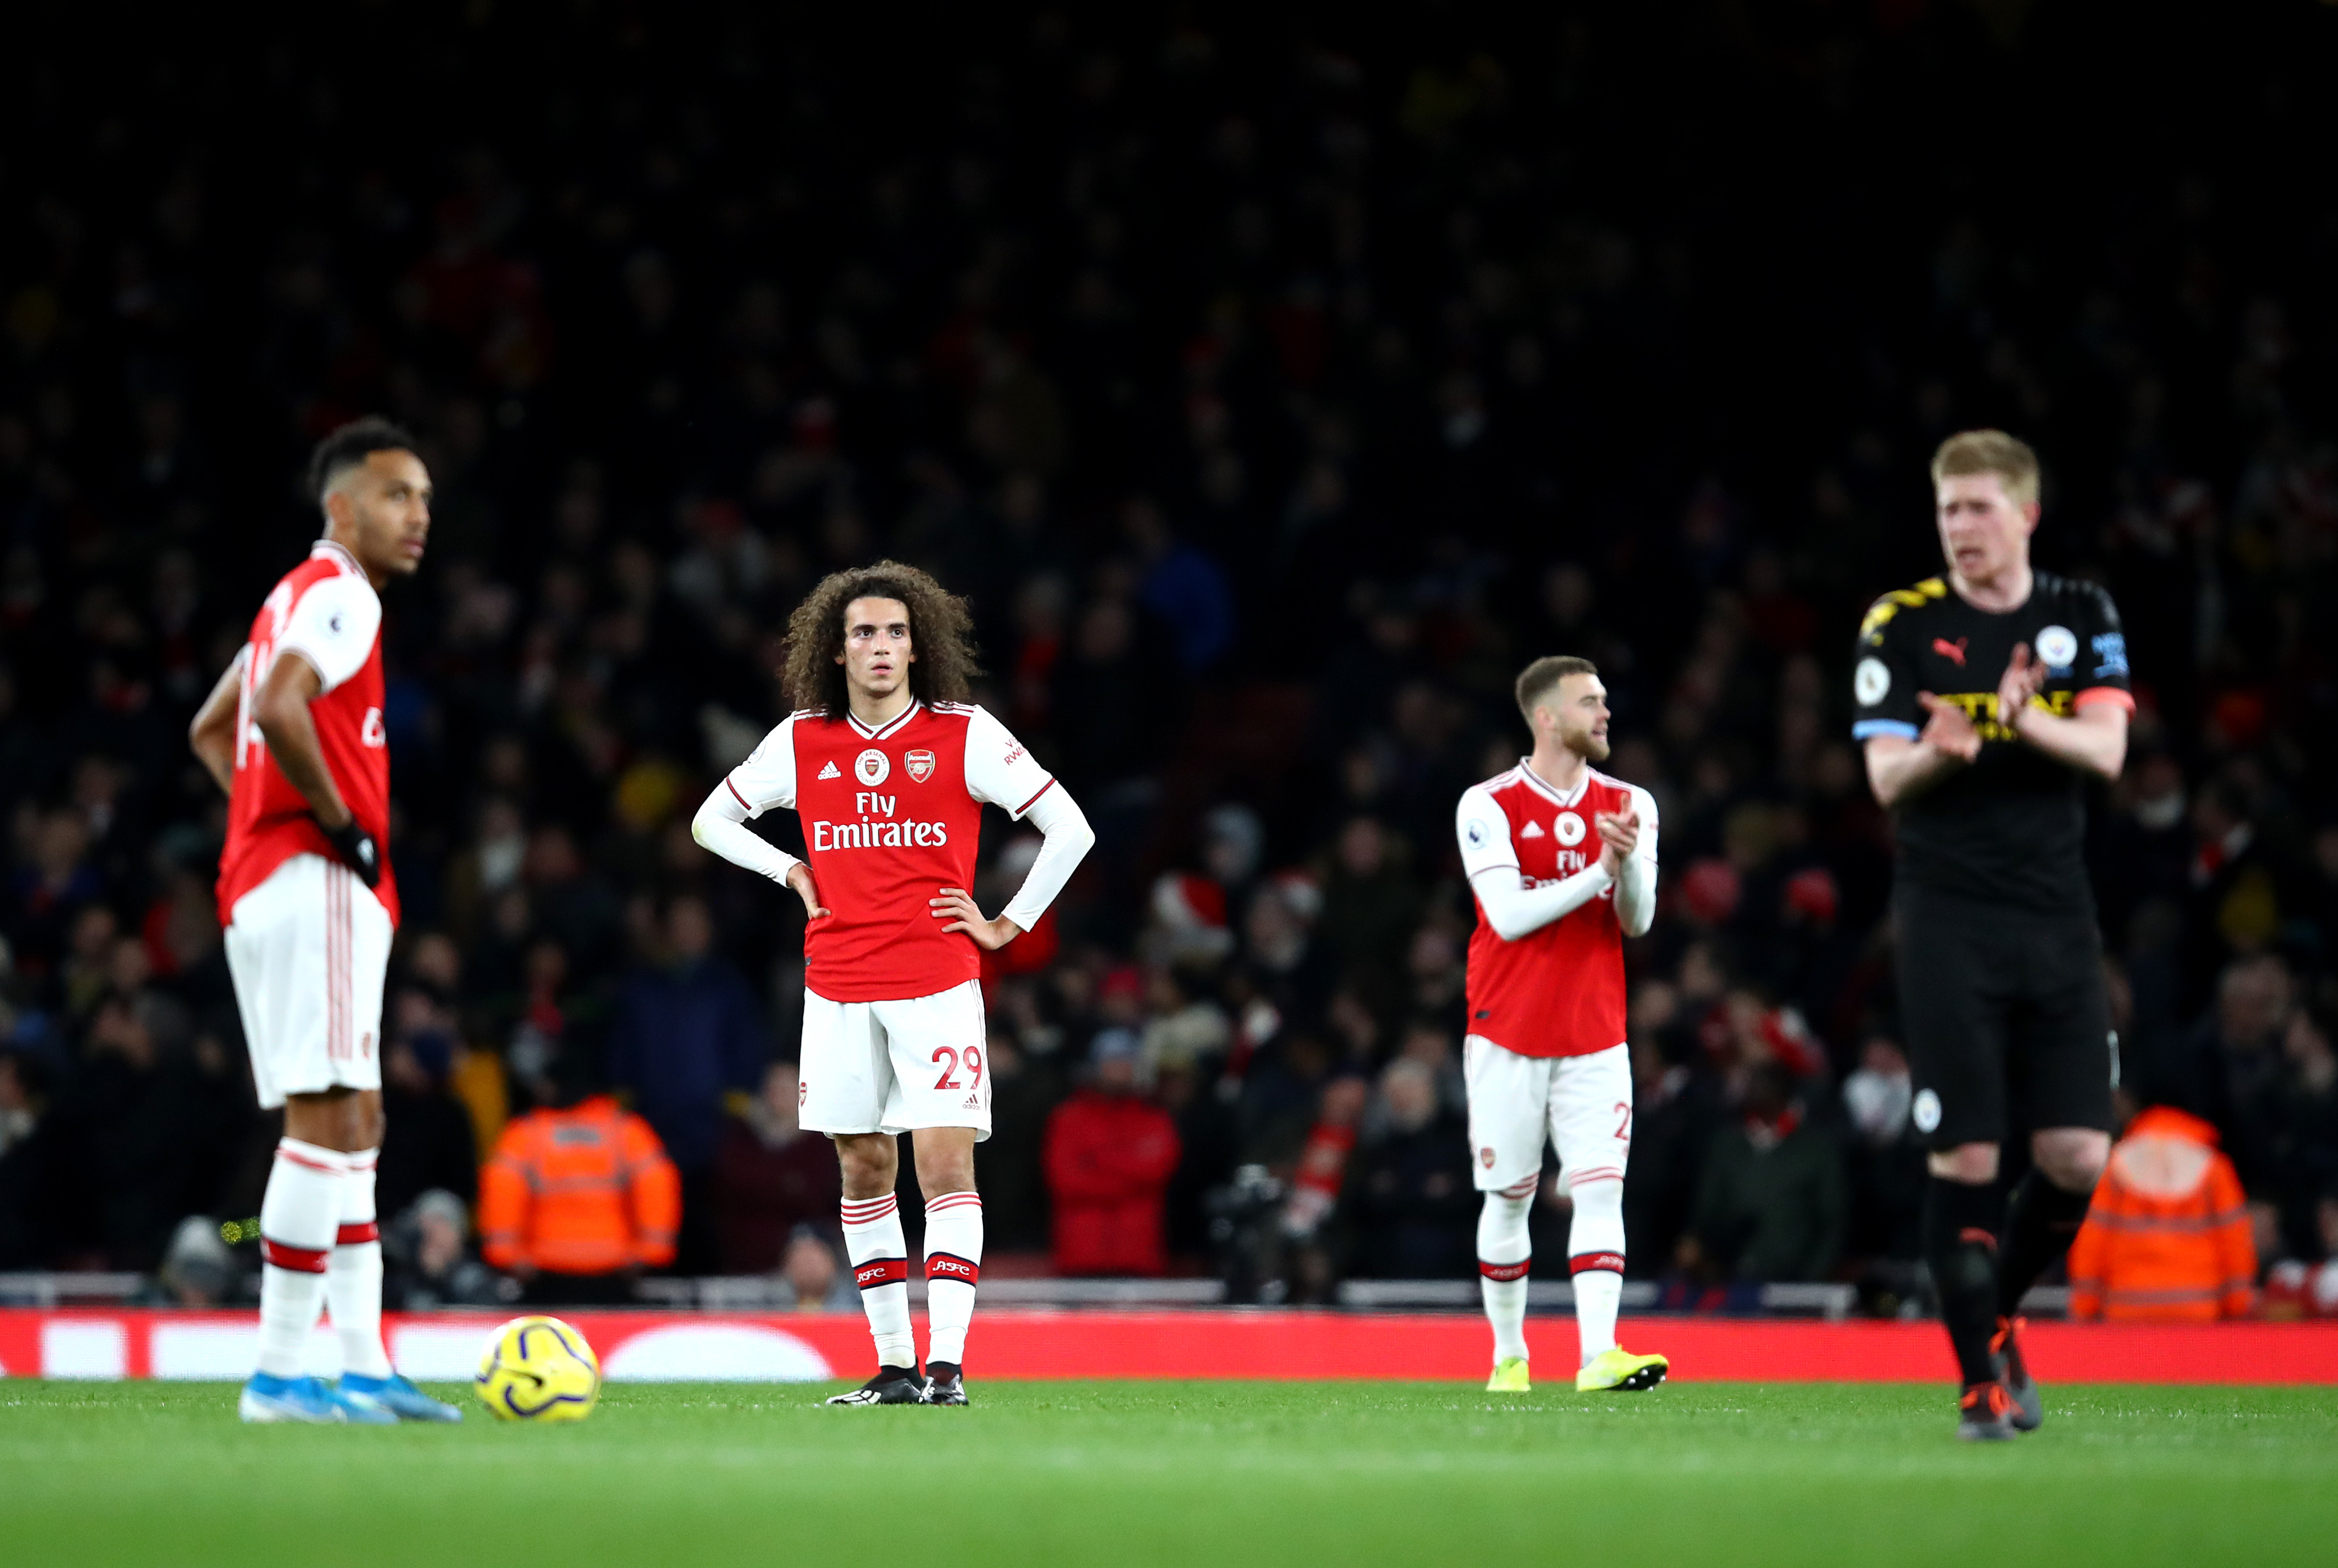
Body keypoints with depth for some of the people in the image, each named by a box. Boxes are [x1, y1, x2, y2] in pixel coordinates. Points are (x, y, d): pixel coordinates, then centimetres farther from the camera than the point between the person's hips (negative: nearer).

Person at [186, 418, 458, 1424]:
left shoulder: (300, 596, 21)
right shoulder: (340, 595, -10)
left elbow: (210, 729, 29)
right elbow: (280, 708, -28)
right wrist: (338, 822, -17)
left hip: (263, 881, 11)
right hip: (316, 883, -11)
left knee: (351, 1127, 12)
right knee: (329, 1119, -11)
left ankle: (364, 1368, 12)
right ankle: (279, 1376, -13)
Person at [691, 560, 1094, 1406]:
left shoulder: (966, 735, -3)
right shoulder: (801, 741, 5)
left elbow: (1069, 828, 1)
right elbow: (713, 820, 18)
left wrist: (1011, 924, 0)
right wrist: (792, 872, 6)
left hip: (938, 982, -3)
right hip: (838, 988, 3)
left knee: (945, 1162, -12)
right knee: (864, 1170, 6)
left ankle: (947, 1364, -15)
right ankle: (893, 1365, 13)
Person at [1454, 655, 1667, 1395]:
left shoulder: (1628, 806, 7)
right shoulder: (1489, 806, -5)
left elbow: (1637, 921, 0)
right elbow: (1510, 915, -14)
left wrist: (1628, 863, -20)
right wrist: (1598, 870, -21)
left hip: (1594, 1040, 2)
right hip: (1508, 1034, -2)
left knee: (1600, 1191, -11)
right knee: (1507, 1197, 5)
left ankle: (1599, 1354, -19)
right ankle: (1508, 1354, 19)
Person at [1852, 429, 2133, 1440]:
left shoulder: (2083, 618, 8)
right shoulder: (1901, 626, 1)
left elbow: (2105, 750, -4)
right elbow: (1885, 780, -4)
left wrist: (2025, 720, -24)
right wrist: (1938, 753, -27)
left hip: (2059, 923, 3)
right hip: (1948, 926, -3)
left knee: (2076, 1158, -3)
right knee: (1965, 1156, -7)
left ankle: (1996, 1312, 23)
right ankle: (1982, 1372, 4)